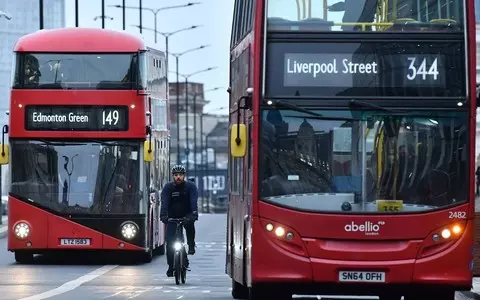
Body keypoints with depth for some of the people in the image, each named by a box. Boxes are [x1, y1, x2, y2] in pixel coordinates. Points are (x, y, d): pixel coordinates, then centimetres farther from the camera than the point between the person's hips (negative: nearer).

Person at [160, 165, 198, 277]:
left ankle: (191, 246, -14)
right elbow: (164, 202, -19)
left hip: (186, 215, -1)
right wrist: (163, 215, -36)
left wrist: (194, 213, -40)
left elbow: (194, 201, -22)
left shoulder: (190, 186, -9)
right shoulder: (168, 187, -7)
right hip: (172, 217, 1)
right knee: (170, 242, -9)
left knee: (190, 225, -35)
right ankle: (171, 267, -2)